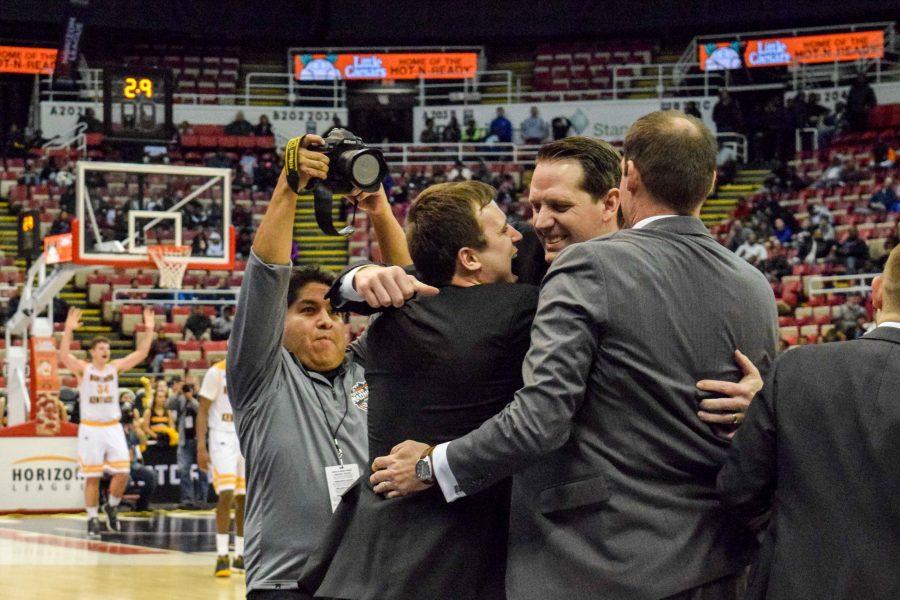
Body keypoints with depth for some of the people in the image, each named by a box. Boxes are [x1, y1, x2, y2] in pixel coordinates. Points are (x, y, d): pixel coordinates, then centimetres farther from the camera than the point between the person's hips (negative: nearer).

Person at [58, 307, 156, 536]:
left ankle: (111, 506, 19)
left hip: (113, 428, 3)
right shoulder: (83, 369, -3)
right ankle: (92, 518, 11)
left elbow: (141, 353, 2)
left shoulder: (115, 367, 7)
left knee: (122, 473, -4)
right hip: (90, 429, -3)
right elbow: (63, 356, -21)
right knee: (92, 477, 1)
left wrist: (149, 330, -10)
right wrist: (68, 330, -33)